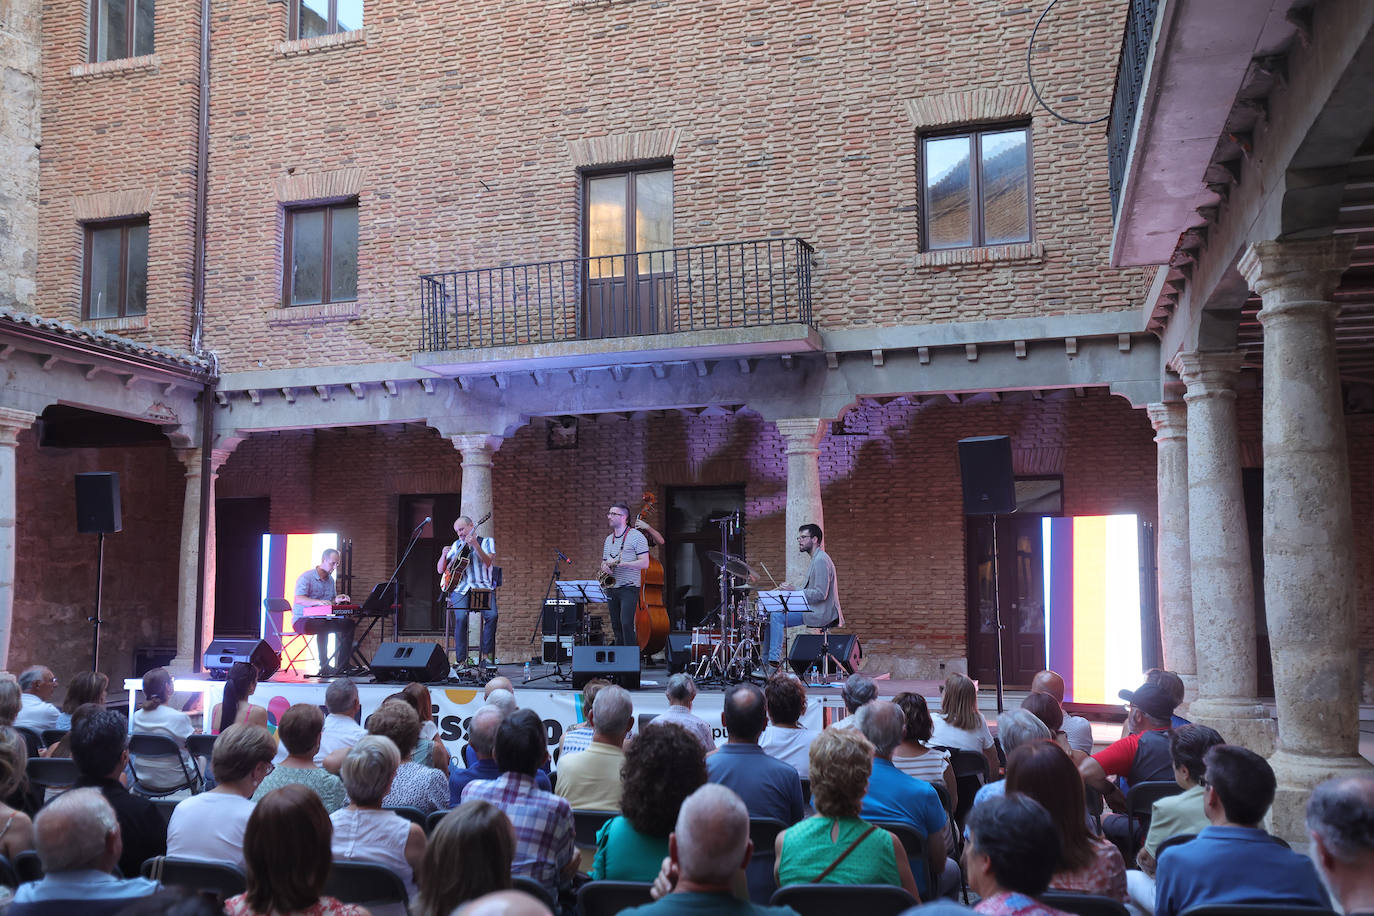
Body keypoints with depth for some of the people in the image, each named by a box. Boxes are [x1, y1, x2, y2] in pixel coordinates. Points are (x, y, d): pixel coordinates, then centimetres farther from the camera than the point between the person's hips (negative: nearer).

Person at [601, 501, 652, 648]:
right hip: (611, 589, 7)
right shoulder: (609, 539, 17)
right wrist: (604, 567, -1)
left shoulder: (636, 536, -5)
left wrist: (622, 564, -21)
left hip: (629, 588, -7)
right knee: (616, 626, 8)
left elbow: (644, 563, -11)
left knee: (626, 624, -17)